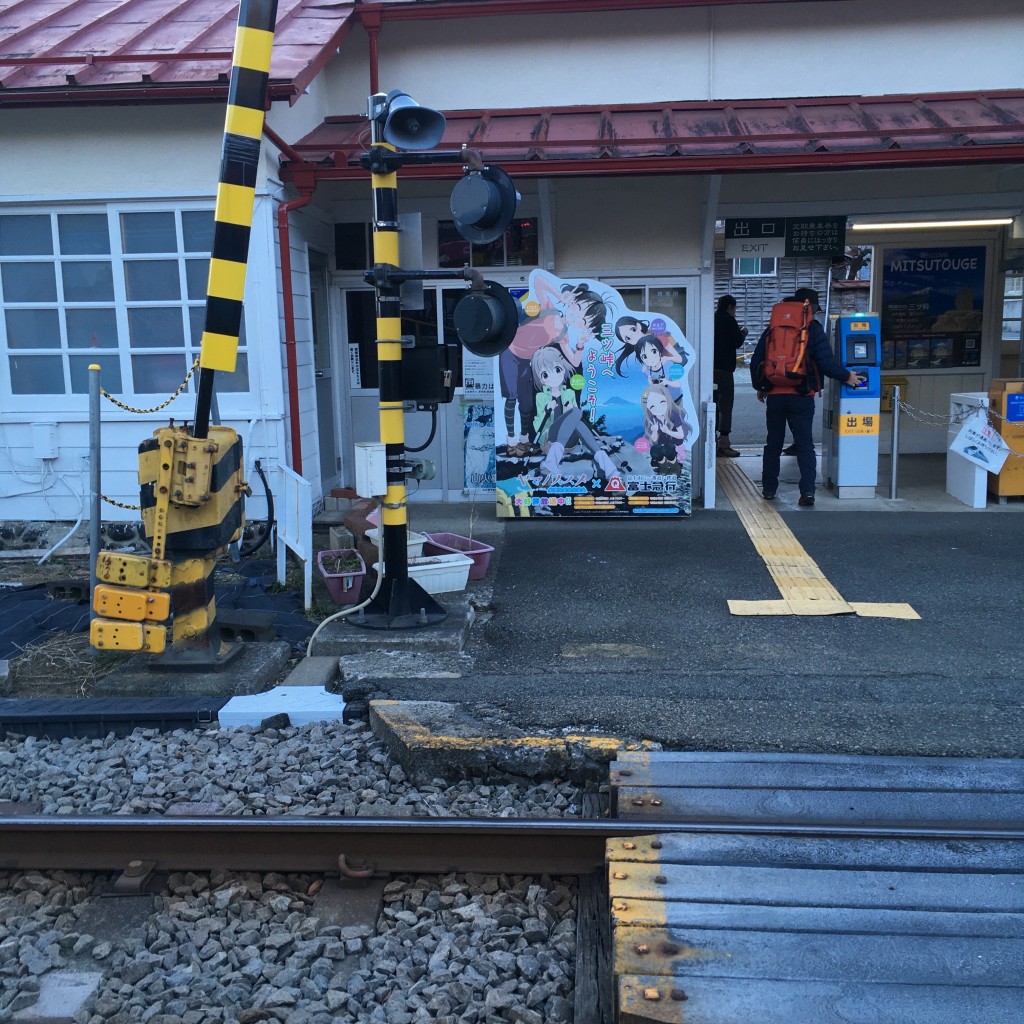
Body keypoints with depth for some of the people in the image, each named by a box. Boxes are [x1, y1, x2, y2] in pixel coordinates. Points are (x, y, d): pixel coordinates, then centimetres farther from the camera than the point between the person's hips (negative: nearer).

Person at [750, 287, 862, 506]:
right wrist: (847, 377, 5)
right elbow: (826, 362, -9)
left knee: (773, 443, 14)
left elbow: (756, 361, 10)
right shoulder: (813, 330, -3)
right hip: (802, 396, -3)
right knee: (805, 444, 1)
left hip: (774, 395, 3)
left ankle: (768, 489, 18)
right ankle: (807, 491, -8)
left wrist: (760, 387, 22)